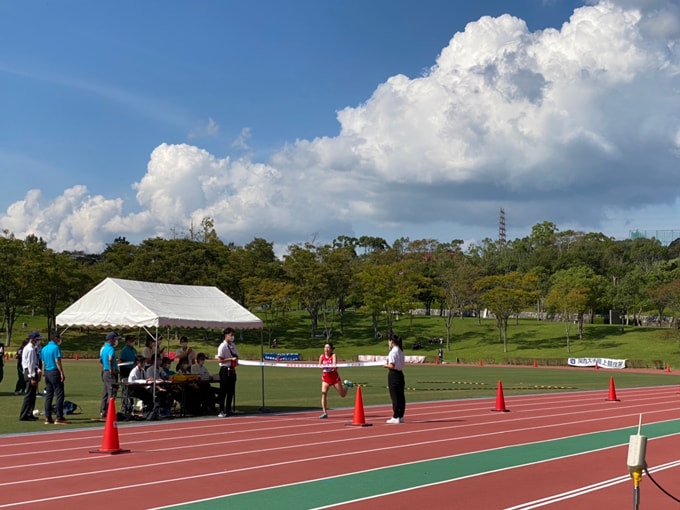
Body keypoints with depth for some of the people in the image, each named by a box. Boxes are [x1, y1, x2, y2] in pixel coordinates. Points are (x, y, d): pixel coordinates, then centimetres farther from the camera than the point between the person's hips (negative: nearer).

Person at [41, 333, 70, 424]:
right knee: (59, 395, -5)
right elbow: (57, 361, -14)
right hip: (55, 372, -8)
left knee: (48, 395, 9)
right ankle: (59, 418, -7)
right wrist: (62, 373, -13)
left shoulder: (44, 349, 14)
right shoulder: (56, 347, -9)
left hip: (47, 373, 8)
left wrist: (44, 373, 19)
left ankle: (48, 418, 8)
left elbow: (43, 363, 15)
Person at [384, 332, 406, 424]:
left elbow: (392, 366, -20)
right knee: (401, 396, 10)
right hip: (400, 373, 8)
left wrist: (386, 365, -1)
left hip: (393, 374, -8)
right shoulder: (401, 351, 10)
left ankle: (396, 417, -1)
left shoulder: (393, 352, -16)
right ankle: (401, 416, 15)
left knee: (395, 396, -4)